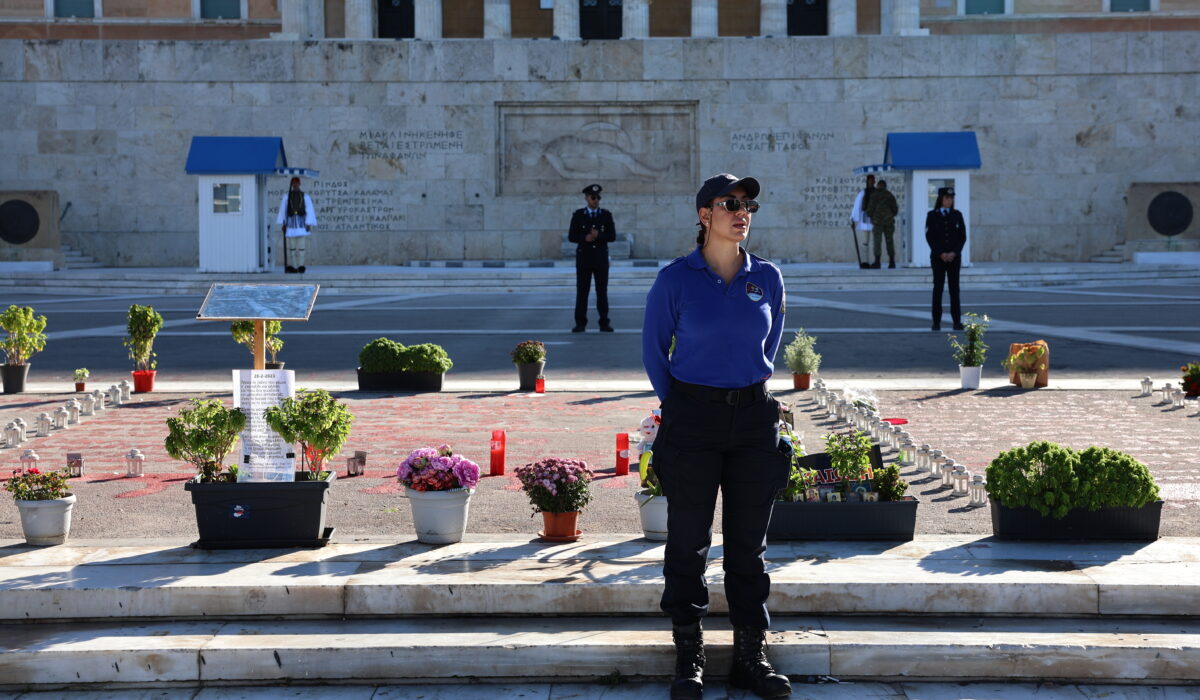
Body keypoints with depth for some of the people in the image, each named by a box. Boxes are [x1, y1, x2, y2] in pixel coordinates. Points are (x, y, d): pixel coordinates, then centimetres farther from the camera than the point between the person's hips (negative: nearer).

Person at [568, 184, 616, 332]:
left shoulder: (606, 215, 6)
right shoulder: (578, 215, 4)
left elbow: (612, 236, 0)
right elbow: (571, 237, 0)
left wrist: (598, 236, -16)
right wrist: (585, 238, -17)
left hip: (601, 257, 1)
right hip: (583, 257, -1)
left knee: (602, 291, 1)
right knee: (582, 290, -1)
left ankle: (604, 322, 6)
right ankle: (580, 323, 3)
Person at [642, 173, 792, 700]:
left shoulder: (767, 278, 4)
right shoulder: (675, 279, -6)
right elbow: (654, 350, 5)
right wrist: (682, 407, 9)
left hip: (754, 417, 3)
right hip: (691, 421, -3)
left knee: (749, 542, 8)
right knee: (688, 542, 3)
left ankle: (751, 656, 17)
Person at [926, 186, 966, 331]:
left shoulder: (957, 215, 8)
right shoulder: (932, 216, 2)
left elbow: (963, 236, 5)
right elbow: (929, 237, -2)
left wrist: (954, 253, -8)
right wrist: (941, 254, -12)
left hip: (954, 257, 1)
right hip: (937, 257, -1)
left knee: (954, 288, -1)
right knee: (938, 287, -1)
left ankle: (957, 321, 0)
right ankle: (936, 322, 2)